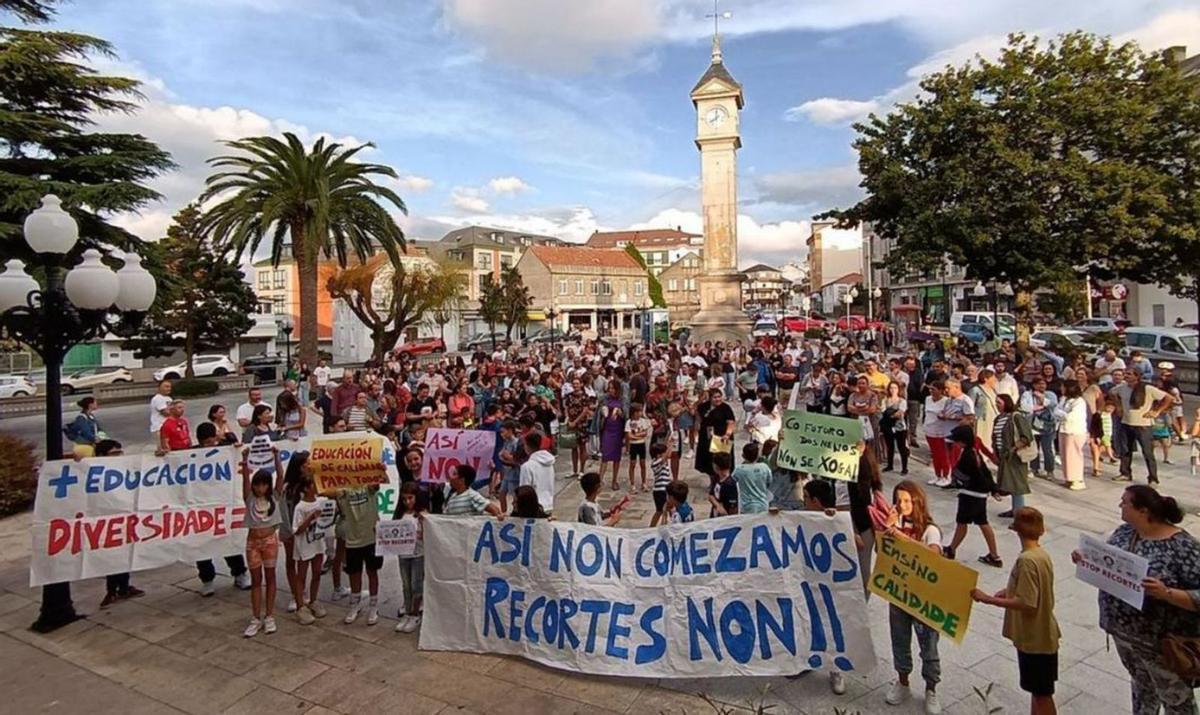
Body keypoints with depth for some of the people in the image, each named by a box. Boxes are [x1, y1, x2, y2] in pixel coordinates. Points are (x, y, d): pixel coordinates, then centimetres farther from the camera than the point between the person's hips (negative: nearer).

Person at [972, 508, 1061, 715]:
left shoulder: (1027, 560, -27)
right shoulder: (1041, 554, 2)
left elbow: (1027, 604, -28)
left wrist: (988, 599, -24)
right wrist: (1010, 590, 5)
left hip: (1035, 638, -9)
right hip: (1039, 635, 9)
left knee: (1042, 694, 8)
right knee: (1038, 690, 22)